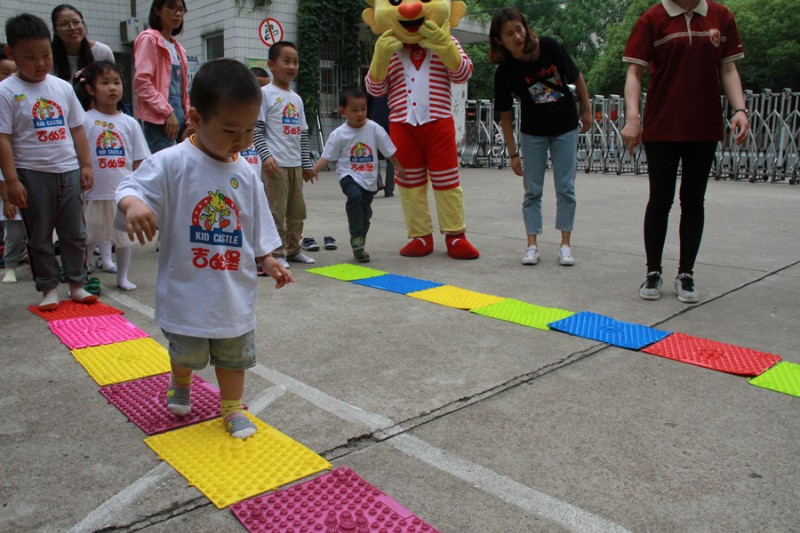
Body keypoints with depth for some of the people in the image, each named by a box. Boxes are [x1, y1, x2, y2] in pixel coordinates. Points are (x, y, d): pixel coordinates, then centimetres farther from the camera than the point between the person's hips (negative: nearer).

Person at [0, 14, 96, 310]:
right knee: (40, 236, 6)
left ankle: (77, 284, 21)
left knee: (74, 233, 10)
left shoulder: (63, 87, 6)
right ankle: (49, 288, 17)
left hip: (68, 171, 4)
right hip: (32, 174, -3)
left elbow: (77, 129, 11)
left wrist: (86, 165, 6)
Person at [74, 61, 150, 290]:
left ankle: (122, 277, 28)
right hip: (95, 192, -2)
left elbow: (139, 161, 5)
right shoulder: (85, 121, -5)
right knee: (88, 239, 9)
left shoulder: (130, 123, 2)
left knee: (124, 237, 13)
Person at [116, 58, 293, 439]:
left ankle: (232, 408, 35)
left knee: (234, 354, 15)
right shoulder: (171, 163, -15)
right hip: (186, 290, -3)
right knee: (187, 353, 15)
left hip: (235, 290, 4)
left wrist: (268, 261, 4)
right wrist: (133, 204, -42)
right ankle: (180, 385, 48)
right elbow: (131, 189, -20)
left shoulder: (246, 175, 0)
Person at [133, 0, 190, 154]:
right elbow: (141, 82, -12)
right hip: (159, 119, -8)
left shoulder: (177, 47, 22)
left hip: (179, 116, 8)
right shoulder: (148, 39, -1)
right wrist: (167, 112, -16)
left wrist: (188, 114, 8)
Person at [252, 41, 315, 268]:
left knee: (297, 210, 12)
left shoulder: (297, 98, 16)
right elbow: (256, 129, -9)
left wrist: (306, 164, 16)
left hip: (295, 164, 7)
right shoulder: (265, 93, -3)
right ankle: (276, 253, 5)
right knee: (276, 211, -3)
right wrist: (266, 156, -19)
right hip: (275, 163, -7)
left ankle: (293, 249, 24)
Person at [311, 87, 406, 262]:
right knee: (355, 196, -33)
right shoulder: (338, 134, -7)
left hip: (370, 179, 3)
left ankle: (359, 247, 31)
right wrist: (313, 171, -14)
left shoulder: (374, 129, -5)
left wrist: (398, 167, 7)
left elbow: (389, 151, 4)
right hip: (349, 176, -3)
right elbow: (326, 157, -3)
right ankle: (356, 239, -23)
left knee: (365, 212, 12)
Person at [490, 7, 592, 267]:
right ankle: (532, 244, 8)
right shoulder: (505, 72, -17)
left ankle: (565, 244, 8)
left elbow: (576, 77, -2)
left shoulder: (550, 47, -17)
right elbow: (505, 115, -9)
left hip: (565, 128, 0)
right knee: (532, 191, 1)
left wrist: (586, 111, 4)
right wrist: (513, 153, -7)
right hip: (533, 133, 0)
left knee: (565, 187, 1)